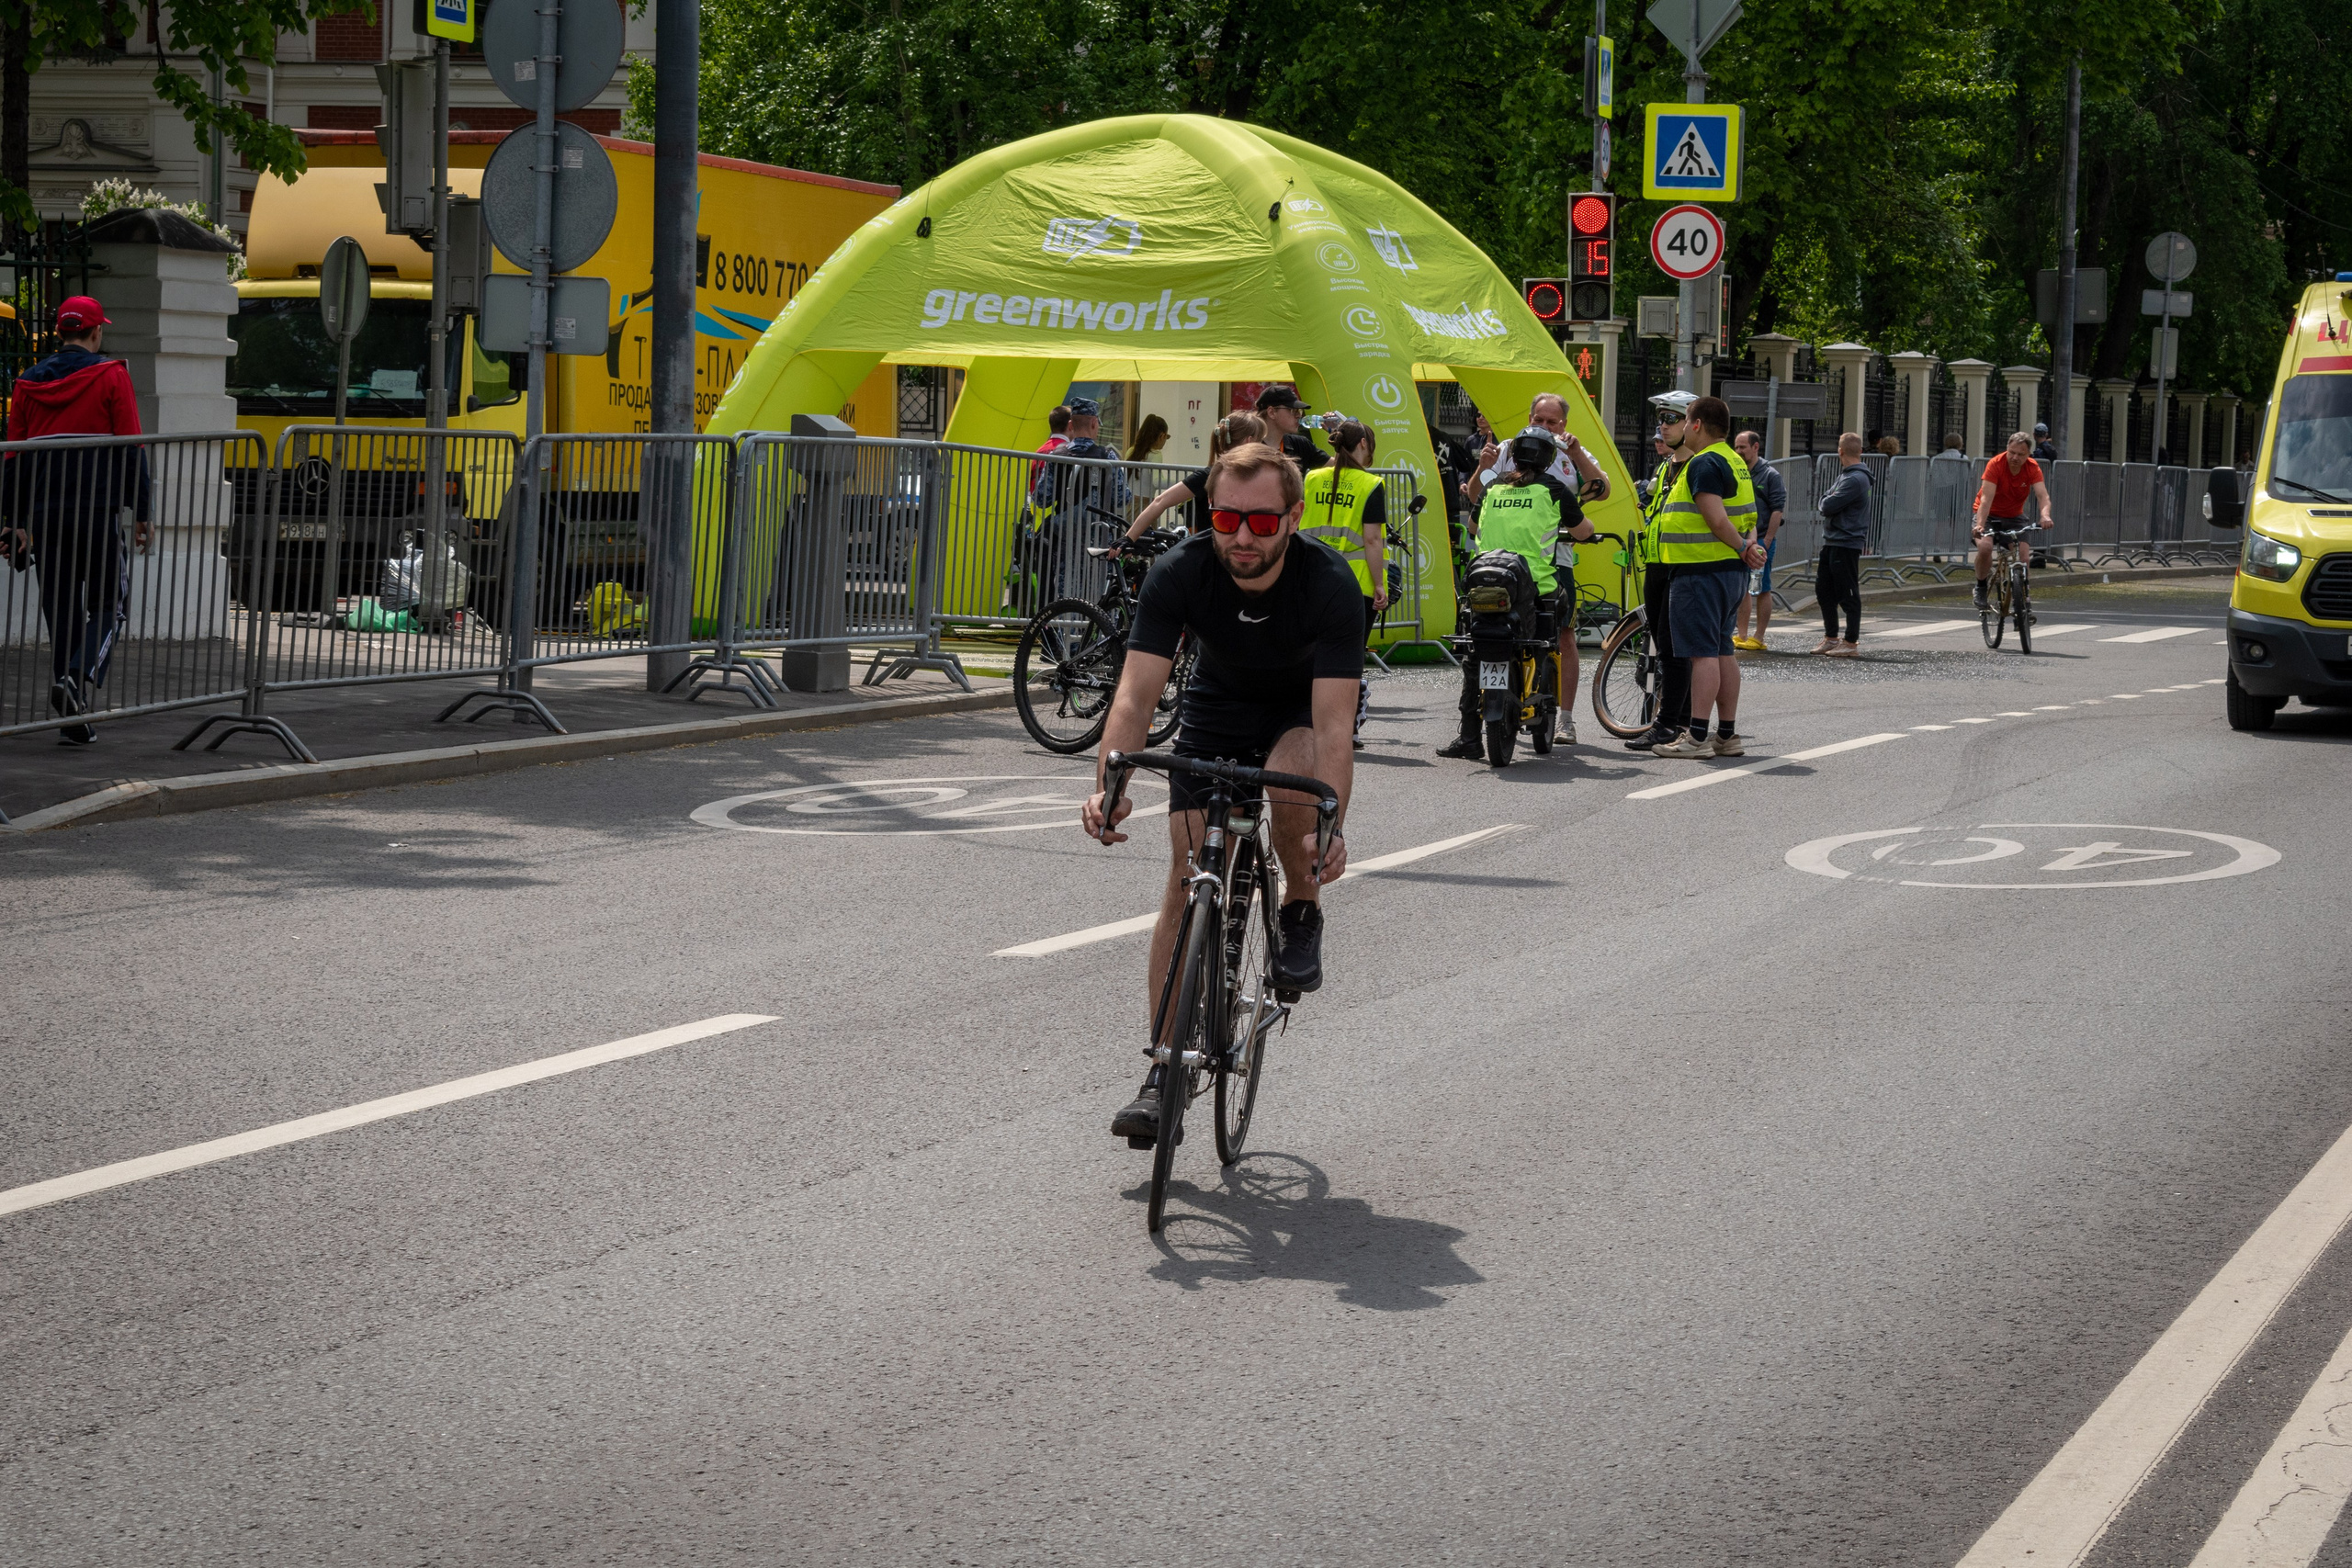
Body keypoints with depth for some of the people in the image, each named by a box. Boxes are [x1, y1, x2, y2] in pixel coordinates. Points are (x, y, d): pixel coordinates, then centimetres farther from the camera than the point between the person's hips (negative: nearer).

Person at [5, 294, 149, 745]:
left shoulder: (29, 382, 10)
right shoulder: (111, 376, -3)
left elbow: (15, 454, 11)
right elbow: (130, 449, -6)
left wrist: (19, 521, 15)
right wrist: (142, 513, -1)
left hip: (44, 516, 4)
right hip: (97, 511, -4)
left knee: (61, 611, 9)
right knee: (108, 606, 5)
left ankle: (74, 721, 7)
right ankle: (79, 680, -22)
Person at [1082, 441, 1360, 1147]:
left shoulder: (1329, 584, -32)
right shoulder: (1179, 573, -27)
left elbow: (1333, 724, -38)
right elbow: (1135, 696, -31)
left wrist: (1332, 828, -52)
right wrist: (1109, 786, -49)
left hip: (1301, 711, -2)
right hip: (1214, 712, 2)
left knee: (1292, 779, -36)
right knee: (1186, 876, -8)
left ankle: (1303, 912, -5)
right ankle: (1164, 1069, -4)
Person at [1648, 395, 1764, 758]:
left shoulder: (1704, 463, -14)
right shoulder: (1735, 462, 18)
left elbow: (1717, 520, -22)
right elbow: (1748, 518, 17)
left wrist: (1742, 548, -9)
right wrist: (1749, 544, 0)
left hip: (1701, 571, -10)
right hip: (1729, 570, 10)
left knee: (1703, 652, -10)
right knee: (1722, 650, 12)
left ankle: (1697, 737, -12)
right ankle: (1727, 735, 16)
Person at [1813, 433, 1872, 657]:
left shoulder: (1855, 479, -17)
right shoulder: (1846, 475, 16)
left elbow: (1829, 507, -22)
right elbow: (1826, 498, 16)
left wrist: (1823, 503, -1)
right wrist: (1826, 501, -6)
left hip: (1846, 543, -10)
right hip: (1831, 542, 10)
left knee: (1847, 594, -3)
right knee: (1823, 590, 14)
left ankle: (1852, 642, 2)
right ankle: (1830, 638, 22)